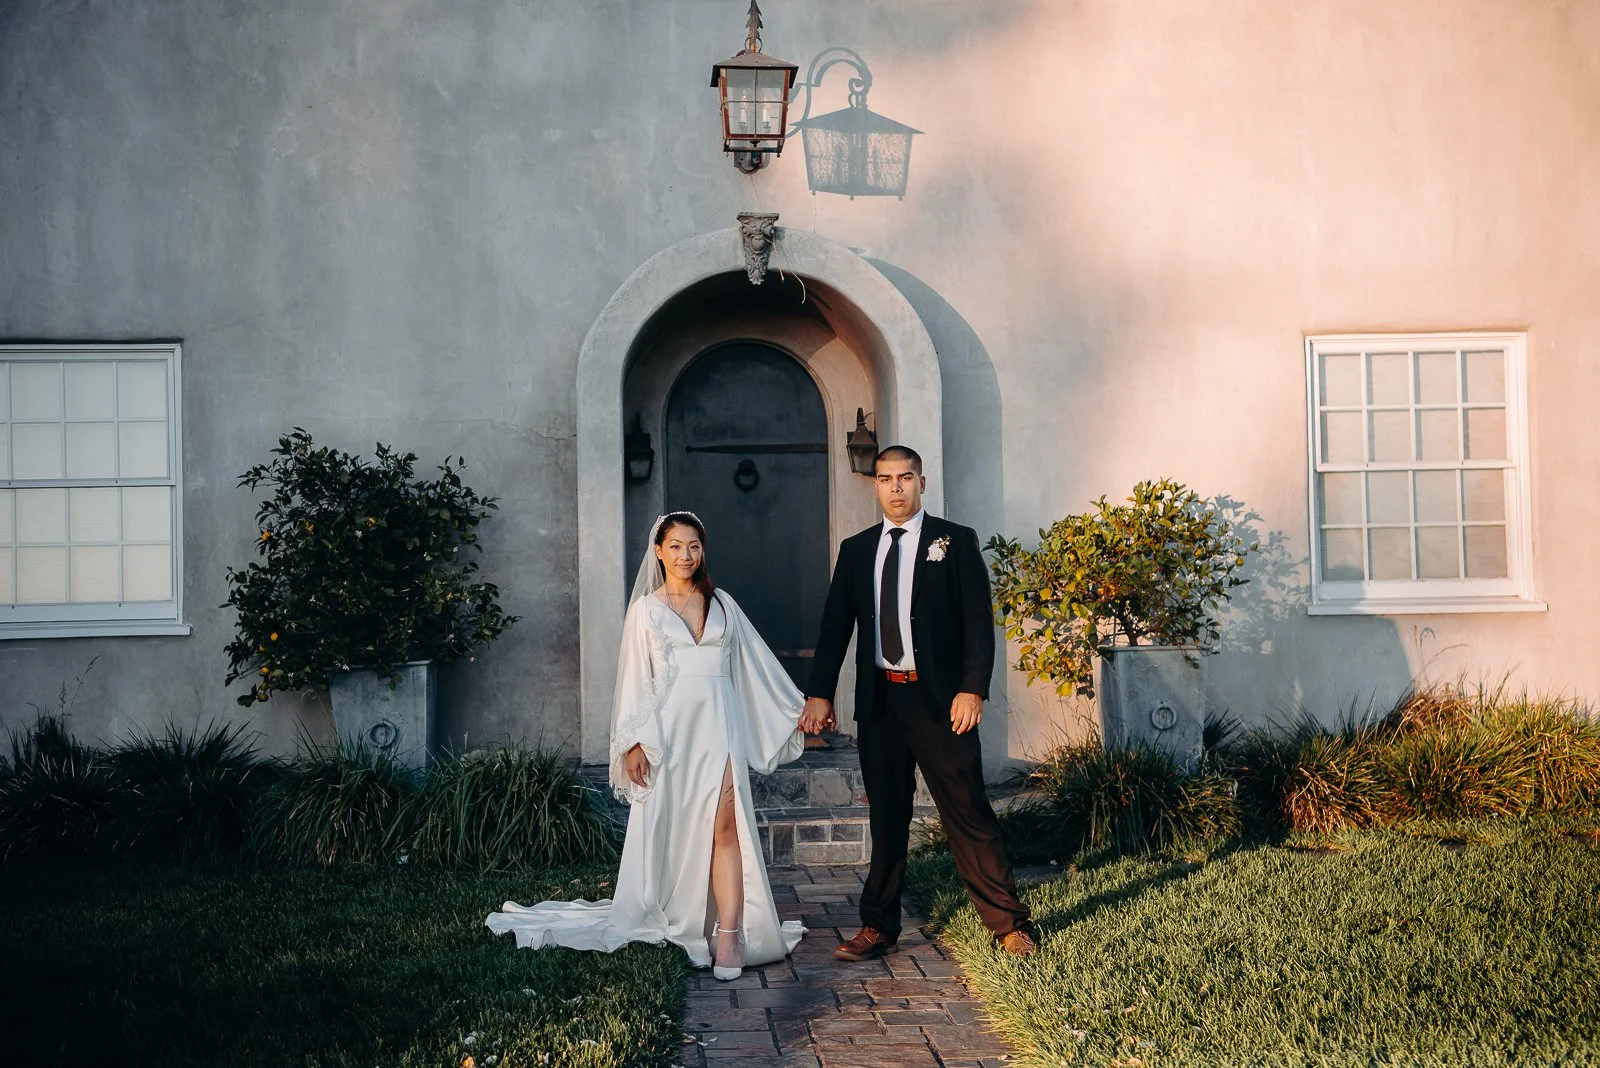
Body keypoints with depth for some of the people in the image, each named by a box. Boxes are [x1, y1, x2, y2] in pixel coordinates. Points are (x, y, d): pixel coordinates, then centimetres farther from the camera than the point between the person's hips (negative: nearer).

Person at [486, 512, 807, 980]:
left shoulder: (722, 604, 13)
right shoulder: (646, 609, 6)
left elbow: (757, 661, 18)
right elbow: (635, 679, 3)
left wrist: (795, 709, 19)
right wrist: (634, 742, -4)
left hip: (718, 725, 1)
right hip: (670, 727, -1)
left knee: (724, 826, -11)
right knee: (674, 832, 4)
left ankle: (728, 938, -13)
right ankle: (683, 927, 19)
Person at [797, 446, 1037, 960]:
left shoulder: (956, 541, 1)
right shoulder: (855, 550, 11)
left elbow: (978, 621, -4)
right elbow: (835, 625, 9)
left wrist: (972, 689, -14)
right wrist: (819, 693, 1)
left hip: (939, 700, -4)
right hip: (878, 701, 4)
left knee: (968, 812, -2)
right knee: (886, 817, 12)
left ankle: (1008, 923, 8)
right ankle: (879, 926, 22)